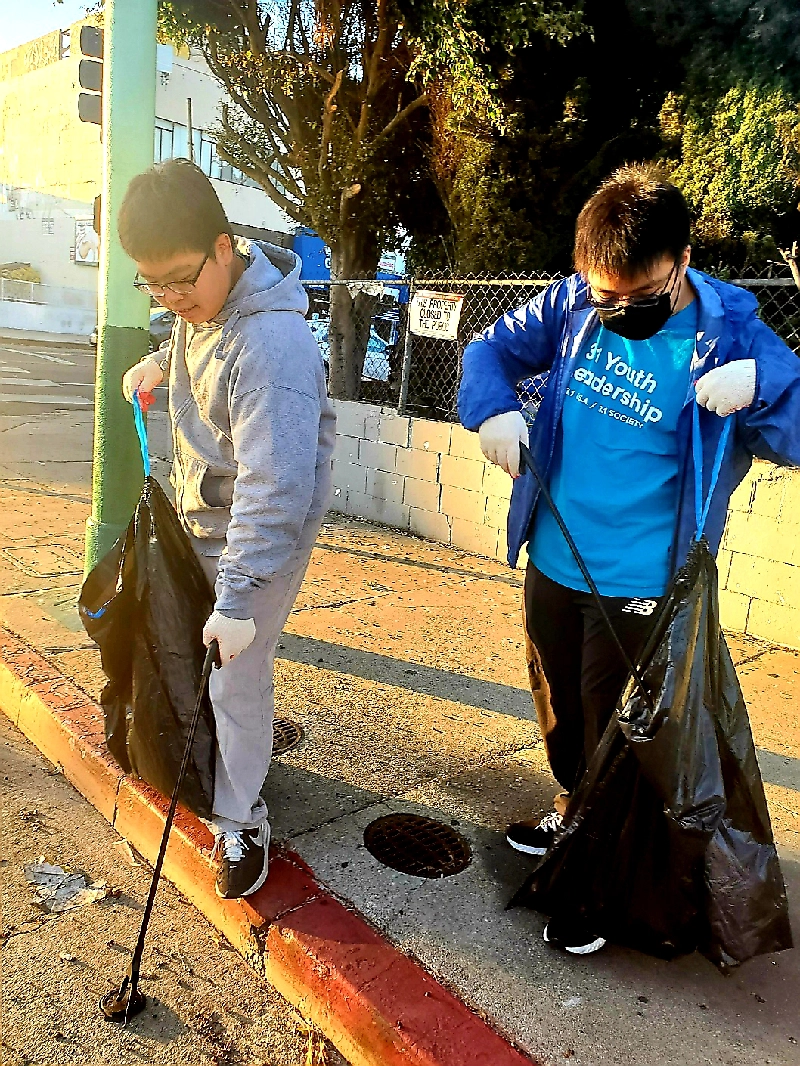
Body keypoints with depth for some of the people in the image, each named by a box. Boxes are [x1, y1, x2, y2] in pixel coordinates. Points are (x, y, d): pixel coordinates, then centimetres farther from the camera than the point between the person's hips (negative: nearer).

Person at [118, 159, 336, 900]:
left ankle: (241, 823, 21)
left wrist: (237, 598, -34)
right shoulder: (202, 300, -3)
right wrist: (164, 363, 8)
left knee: (238, 680, 0)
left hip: (263, 534, -9)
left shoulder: (273, 347, -32)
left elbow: (272, 488, -34)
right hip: (200, 514, 9)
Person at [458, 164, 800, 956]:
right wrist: (493, 408, -15)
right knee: (557, 704, 23)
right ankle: (574, 811, 50)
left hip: (635, 583, -5)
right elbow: (493, 349, 7)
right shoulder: (574, 305, -4)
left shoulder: (729, 336, -13)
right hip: (551, 559, 5)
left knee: (608, 726, 7)